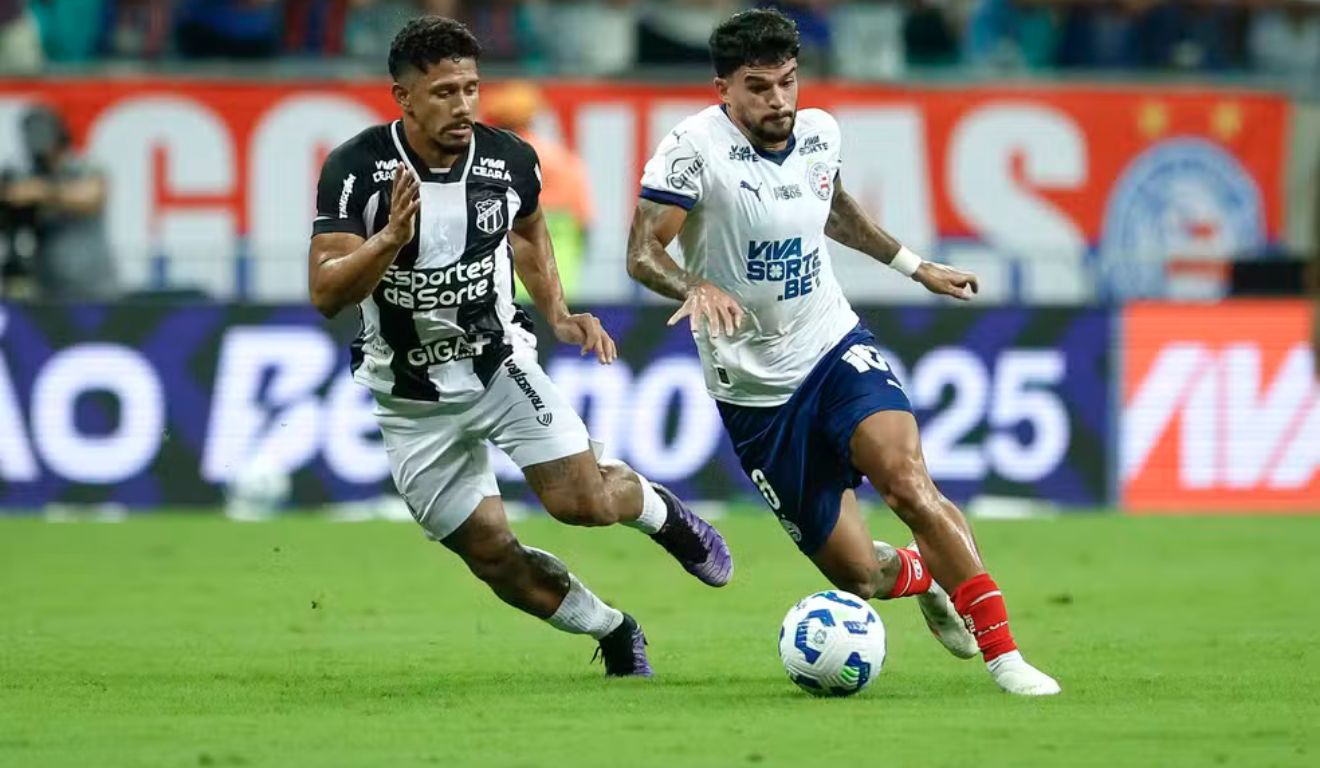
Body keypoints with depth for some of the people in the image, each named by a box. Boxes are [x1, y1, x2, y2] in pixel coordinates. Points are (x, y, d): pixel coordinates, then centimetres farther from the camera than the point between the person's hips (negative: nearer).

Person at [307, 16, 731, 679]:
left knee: (583, 500, -17)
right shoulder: (355, 169, -20)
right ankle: (612, 632, 26)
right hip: (412, 397, -1)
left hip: (501, 365, 1)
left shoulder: (509, 159, -10)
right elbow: (325, 293, -25)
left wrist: (558, 315, 3)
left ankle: (659, 510, 19)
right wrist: (391, 239, -40)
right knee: (490, 554, 1)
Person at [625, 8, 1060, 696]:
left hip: (835, 349, 3)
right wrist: (696, 287, -43)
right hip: (753, 392, -3)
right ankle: (922, 574, 37)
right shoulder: (694, 148, -16)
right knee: (858, 577, -1)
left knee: (908, 483, -27)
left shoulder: (819, 133, 1)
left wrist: (913, 265, 29)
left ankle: (1002, 655, -21)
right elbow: (642, 251, -23)